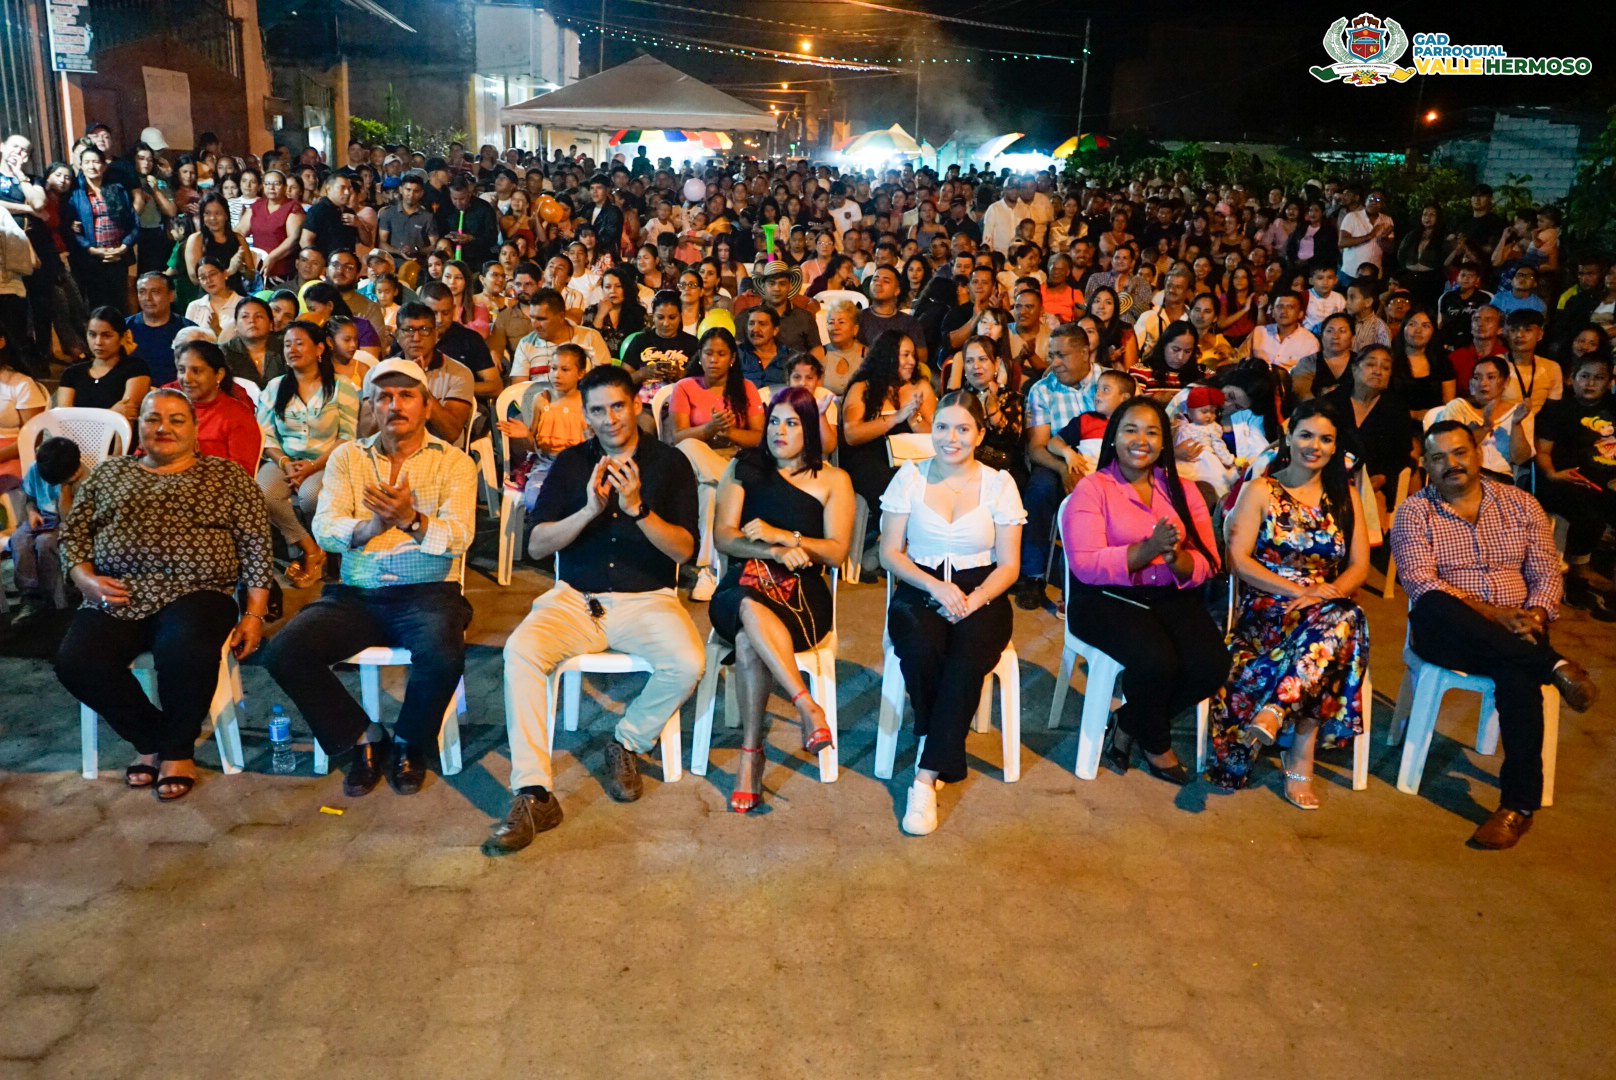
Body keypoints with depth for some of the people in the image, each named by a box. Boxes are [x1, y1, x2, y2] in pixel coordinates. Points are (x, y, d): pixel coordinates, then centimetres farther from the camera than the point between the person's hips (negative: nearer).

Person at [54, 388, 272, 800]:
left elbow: (256, 546, 4)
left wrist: (253, 614, -6)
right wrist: (87, 579, -3)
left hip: (196, 593, -3)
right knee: (76, 663, -25)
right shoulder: (108, 473, 21)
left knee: (184, 653, -36)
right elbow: (73, 532, 18)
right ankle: (150, 739, 2)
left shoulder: (227, 476, 10)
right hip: (115, 599, 4)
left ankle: (177, 748, -6)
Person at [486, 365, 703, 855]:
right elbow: (536, 545, 1)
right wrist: (589, 510, -15)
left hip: (647, 598, -1)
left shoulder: (670, 463, 5)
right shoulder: (571, 462, 10)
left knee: (688, 663, -30)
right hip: (575, 598, 1)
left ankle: (627, 742, 0)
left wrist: (638, 507, -19)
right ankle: (533, 795, -26)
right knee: (520, 650, -28)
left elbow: (685, 549, -4)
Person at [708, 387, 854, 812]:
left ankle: (751, 757, -32)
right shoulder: (744, 468, 18)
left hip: (802, 592, -1)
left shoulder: (833, 480, 14)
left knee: (749, 639, -37)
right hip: (743, 586, 1)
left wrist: (782, 535, -11)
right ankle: (809, 709, -41)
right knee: (751, 608, -40)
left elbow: (837, 552, 3)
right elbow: (722, 536, 6)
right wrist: (776, 552, -12)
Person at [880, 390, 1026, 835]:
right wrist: (936, 586, -12)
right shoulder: (909, 478, 6)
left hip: (981, 594, 0)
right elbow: (890, 553, 4)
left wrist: (973, 599, -15)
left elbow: (1009, 566, 4)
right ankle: (939, 750, -8)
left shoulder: (999, 484, 5)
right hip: (919, 588, 0)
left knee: (967, 661, -31)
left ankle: (927, 777, -26)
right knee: (921, 650, -33)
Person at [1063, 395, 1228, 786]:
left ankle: (1128, 726, 6)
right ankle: (1155, 744, 4)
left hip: (1171, 597, 5)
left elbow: (1207, 564, 5)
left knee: (1212, 664, -20)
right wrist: (1147, 550, -26)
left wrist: (1176, 558, -19)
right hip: (1106, 598, -5)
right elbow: (1085, 565, -14)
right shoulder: (1092, 488, -1)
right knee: (1156, 660, -30)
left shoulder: (1182, 491, 13)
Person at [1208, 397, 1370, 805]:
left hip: (1328, 607, 3)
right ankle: (1300, 761, -34)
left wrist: (1329, 593, -12)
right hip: (1267, 607, -3)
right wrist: (1297, 589, -15)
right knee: (1332, 624, -37)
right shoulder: (1262, 491, 7)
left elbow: (1359, 565, 10)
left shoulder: (1345, 496, 18)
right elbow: (1238, 559, -4)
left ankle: (1272, 713, -43)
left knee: (1343, 618, -36)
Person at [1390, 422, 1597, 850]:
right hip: (1447, 635, -2)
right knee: (1434, 608, -38)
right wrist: (1493, 615, -20)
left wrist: (1535, 614, -14)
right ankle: (1556, 667, -26)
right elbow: (1421, 583, -11)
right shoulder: (1414, 512, 1)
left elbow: (1547, 574, 8)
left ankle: (1520, 803, -25)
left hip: (1515, 634, 2)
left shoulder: (1520, 504, 11)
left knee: (1517, 674, -33)